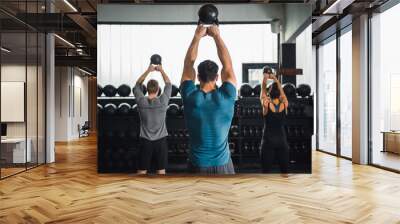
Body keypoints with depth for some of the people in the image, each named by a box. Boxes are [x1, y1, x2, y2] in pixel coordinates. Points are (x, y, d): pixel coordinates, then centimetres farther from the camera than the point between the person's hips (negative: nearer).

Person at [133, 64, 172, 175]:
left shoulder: (141, 101, -10)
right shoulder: (163, 101, -13)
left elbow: (137, 85, 8)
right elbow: (168, 84, 4)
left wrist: (148, 71, 13)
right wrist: (161, 70, 14)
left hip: (146, 141, 1)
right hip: (161, 140, 0)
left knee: (142, 171, 9)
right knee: (161, 170, 9)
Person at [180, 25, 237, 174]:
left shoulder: (191, 98, -13)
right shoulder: (226, 97, -14)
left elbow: (188, 64, 1)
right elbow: (228, 65, -1)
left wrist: (197, 37, 5)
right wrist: (217, 36, 4)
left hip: (198, 166, 0)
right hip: (222, 165, 0)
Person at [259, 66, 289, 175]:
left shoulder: (266, 105, -10)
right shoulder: (284, 105, -5)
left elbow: (263, 90, 7)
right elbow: (281, 89, 11)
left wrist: (265, 78, 22)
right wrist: (275, 78, 24)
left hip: (268, 140, -2)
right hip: (282, 140, 3)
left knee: (266, 170, 2)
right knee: (284, 170, 9)